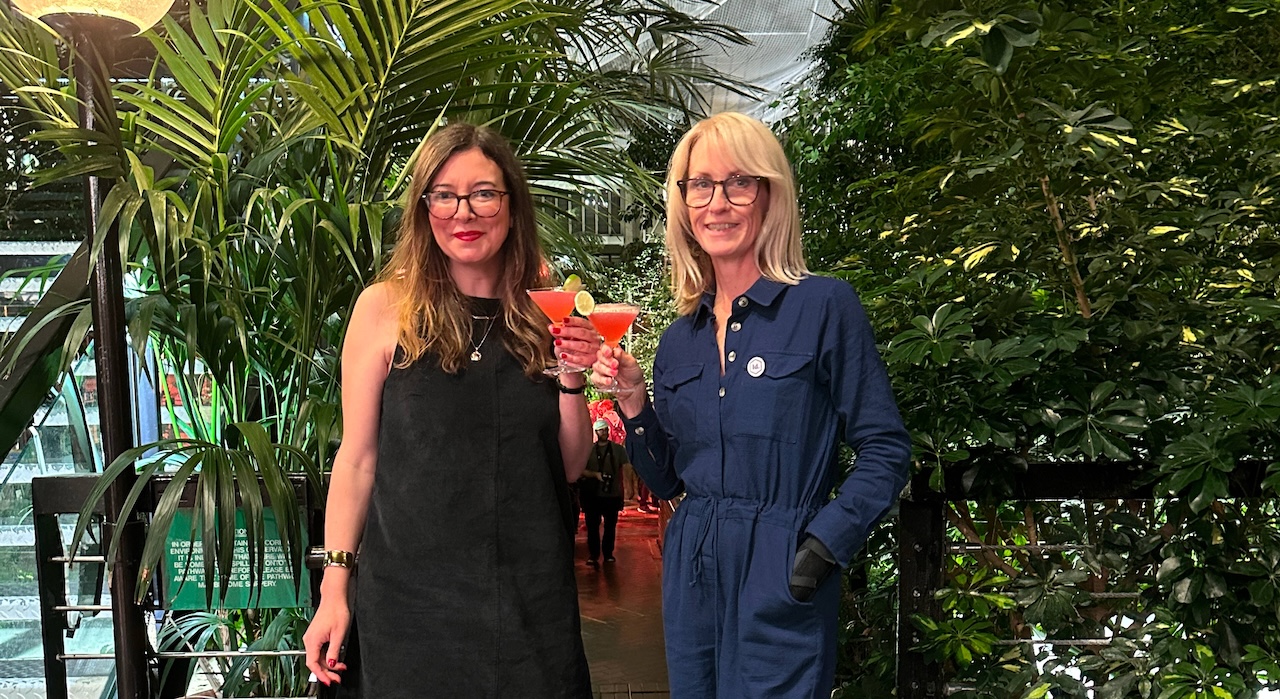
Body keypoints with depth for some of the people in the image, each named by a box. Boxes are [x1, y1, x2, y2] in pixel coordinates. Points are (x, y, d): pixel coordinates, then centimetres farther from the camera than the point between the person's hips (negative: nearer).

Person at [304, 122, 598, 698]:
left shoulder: (547, 314, 2)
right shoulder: (385, 307, -5)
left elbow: (569, 467, 5)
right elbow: (356, 458, -2)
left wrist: (573, 378, -10)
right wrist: (334, 587, -4)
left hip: (531, 590, 2)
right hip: (413, 587, -2)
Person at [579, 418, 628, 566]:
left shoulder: (618, 449, 4)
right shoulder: (589, 449, 3)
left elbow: (624, 469, 5)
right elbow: (581, 470, 1)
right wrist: (595, 474, -16)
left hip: (613, 494, 1)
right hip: (593, 494, 0)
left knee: (610, 525, 8)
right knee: (592, 525, -1)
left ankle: (608, 553, 20)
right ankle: (593, 555, 6)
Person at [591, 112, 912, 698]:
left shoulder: (824, 306, -8)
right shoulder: (679, 340, 8)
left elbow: (885, 450, -8)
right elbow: (668, 480, 12)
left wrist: (822, 544, -17)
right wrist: (633, 404, -3)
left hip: (781, 588, -5)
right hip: (692, 581, 5)